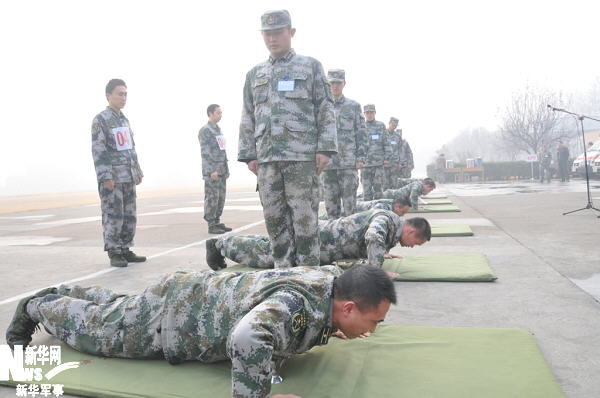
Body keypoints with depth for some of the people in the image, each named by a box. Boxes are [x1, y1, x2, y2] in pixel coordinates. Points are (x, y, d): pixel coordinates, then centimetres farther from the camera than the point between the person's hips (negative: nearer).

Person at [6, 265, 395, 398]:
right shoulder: (299, 304, -40)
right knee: (95, 328, 18)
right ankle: (36, 307, 42)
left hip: (202, 292, 8)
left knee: (119, 307, 31)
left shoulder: (331, 276, -12)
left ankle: (63, 295, 52)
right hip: (174, 314, -7)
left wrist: (329, 328, 5)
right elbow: (247, 338, -59)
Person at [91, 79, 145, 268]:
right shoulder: (100, 120, -5)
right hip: (111, 178, -7)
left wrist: (138, 172, 15)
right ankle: (114, 253, 4)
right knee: (113, 216, -4)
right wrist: (106, 177, -18)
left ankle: (125, 250, 16)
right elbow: (98, 150, -12)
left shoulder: (125, 120, 17)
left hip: (128, 177, 7)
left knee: (129, 216, 8)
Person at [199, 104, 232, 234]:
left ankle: (217, 222, 14)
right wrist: (211, 170, -21)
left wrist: (226, 169, 17)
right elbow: (205, 152, -14)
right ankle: (211, 225, -3)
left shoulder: (218, 130, 19)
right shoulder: (205, 130, -7)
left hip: (221, 171, 8)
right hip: (211, 171, -8)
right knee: (212, 197, -7)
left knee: (221, 197, 7)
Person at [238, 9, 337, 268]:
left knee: (304, 217, -3)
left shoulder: (311, 67, 10)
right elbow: (248, 118, 18)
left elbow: (326, 109, 3)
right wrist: (249, 154, 9)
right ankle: (283, 269, 16)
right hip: (266, 158, 4)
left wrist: (325, 149, -8)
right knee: (274, 217, 4)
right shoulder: (255, 74, 19)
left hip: (302, 155, -4)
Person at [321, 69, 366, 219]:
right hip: (328, 161, 2)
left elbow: (361, 133, 5)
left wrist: (360, 157, -4)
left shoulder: (354, 106, 8)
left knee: (349, 199, -4)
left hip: (349, 161, -1)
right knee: (330, 198, 4)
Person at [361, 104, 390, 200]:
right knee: (366, 189, 0)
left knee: (378, 187, 2)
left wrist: (387, 158, 0)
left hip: (379, 163, 0)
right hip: (365, 162, 0)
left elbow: (386, 143, 7)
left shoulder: (381, 126, 8)